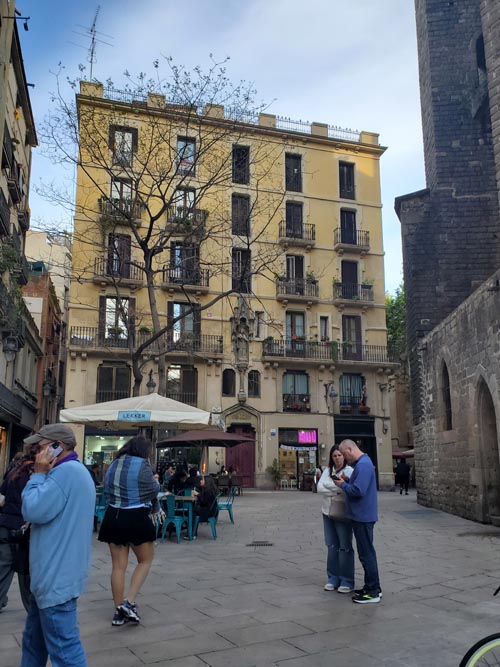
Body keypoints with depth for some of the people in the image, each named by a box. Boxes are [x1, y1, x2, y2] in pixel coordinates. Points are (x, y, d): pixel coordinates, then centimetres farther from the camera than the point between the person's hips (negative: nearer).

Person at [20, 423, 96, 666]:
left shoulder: (66, 471, -20)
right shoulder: (75, 471, 15)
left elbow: (33, 510, -21)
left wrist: (38, 474, -12)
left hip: (56, 576, -11)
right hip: (54, 573, 11)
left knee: (63, 647, -3)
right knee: (33, 641, 23)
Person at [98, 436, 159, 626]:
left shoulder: (113, 465, 8)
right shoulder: (142, 465, -11)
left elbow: (107, 492, 14)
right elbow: (154, 490, -4)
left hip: (113, 516, 6)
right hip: (136, 517, -6)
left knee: (118, 565, 11)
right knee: (145, 561, 12)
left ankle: (119, 612, 16)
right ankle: (129, 602, -1)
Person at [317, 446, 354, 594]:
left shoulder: (349, 471, -6)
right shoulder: (327, 471, 9)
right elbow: (320, 487, -5)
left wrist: (330, 488, -17)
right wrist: (338, 490, -15)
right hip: (328, 513, 5)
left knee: (345, 547, 0)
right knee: (332, 546, 11)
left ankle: (347, 581, 8)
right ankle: (333, 578, 20)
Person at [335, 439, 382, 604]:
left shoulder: (363, 465, -21)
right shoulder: (362, 463, 13)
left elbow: (358, 491, -27)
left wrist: (343, 485, -12)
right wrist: (347, 480, 4)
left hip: (362, 517, -11)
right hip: (362, 515, 11)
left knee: (366, 554, -1)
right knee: (367, 553, 17)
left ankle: (373, 592, 8)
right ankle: (372, 587, 27)